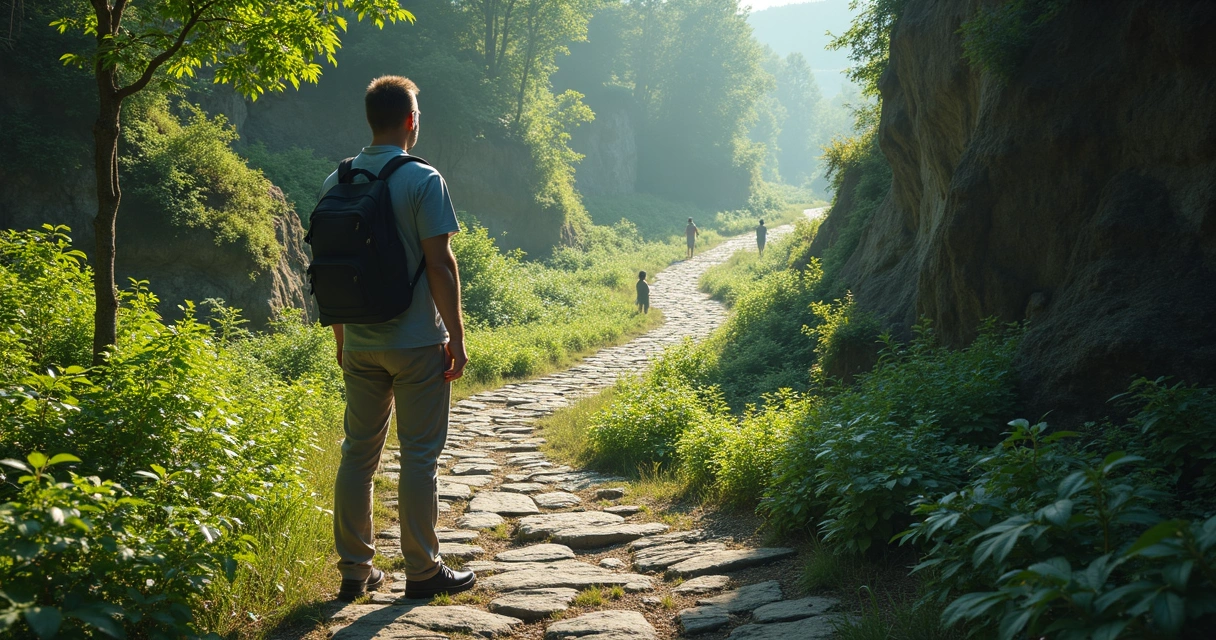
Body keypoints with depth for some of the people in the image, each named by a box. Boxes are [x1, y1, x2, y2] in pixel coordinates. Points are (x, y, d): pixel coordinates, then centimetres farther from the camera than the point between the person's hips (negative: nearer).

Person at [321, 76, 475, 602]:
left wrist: (341, 337, 17)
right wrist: (456, 337, -6)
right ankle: (422, 571, 12)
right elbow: (440, 264, -14)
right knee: (419, 455, 4)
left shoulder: (336, 182, 5)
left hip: (359, 343, 5)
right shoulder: (423, 180, -11)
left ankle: (355, 570, 19)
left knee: (357, 453, 12)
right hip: (416, 342, -5)